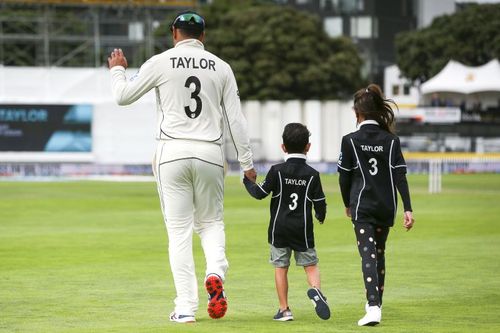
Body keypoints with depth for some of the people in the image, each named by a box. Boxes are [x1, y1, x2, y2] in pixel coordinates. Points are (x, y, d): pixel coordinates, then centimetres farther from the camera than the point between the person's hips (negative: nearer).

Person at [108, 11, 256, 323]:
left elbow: (124, 96, 8)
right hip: (210, 153, 2)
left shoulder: (160, 63, 0)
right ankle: (216, 273, -13)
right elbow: (236, 118, 4)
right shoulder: (221, 67, 6)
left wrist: (117, 69, 28)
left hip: (173, 153, -2)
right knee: (211, 221, 17)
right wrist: (247, 162, 9)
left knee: (179, 230, 1)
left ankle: (186, 307, -3)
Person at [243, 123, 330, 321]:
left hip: (279, 229, 0)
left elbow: (260, 193, -4)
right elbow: (320, 203, 0)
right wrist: (321, 216, 22)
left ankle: (284, 310, 7)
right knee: (311, 265, 8)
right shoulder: (312, 175, -4)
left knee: (280, 267, 8)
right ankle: (315, 290, -23)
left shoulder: (277, 171, -7)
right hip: (303, 230, 0)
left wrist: (248, 181, 15)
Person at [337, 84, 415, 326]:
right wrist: (408, 209, -8)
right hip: (386, 207, 3)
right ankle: (376, 302, 35)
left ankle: (373, 307, -25)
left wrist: (347, 204, 15)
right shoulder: (391, 140, 0)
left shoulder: (350, 141, -6)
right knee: (379, 253, 21)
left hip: (362, 207, -3)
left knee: (368, 255, -9)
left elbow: (344, 177, -1)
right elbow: (400, 176, -6)